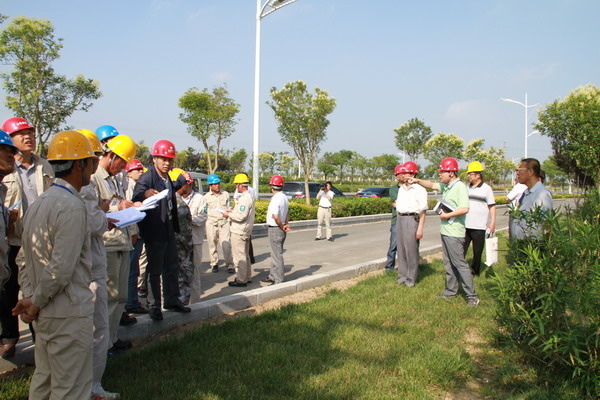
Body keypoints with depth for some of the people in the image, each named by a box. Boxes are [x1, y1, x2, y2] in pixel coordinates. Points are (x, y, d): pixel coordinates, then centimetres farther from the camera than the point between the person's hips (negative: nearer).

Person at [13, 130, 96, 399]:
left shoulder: (38, 203, 11)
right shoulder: (73, 206, -18)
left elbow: (24, 260, 15)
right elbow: (62, 267, -23)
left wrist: (30, 296, 9)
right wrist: (35, 302, -10)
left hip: (43, 314, 10)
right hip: (69, 315, -9)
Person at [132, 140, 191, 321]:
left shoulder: (167, 179, 8)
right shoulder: (146, 178, -17)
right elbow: (135, 199, -33)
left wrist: (182, 180, 21)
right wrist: (145, 193, -55)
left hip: (169, 231, 8)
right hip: (155, 233, -8)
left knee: (172, 268, 17)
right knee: (155, 271, 2)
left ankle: (172, 301, 30)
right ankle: (155, 306, 15)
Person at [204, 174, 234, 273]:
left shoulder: (226, 194, 9)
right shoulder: (206, 197, 4)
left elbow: (229, 209, 16)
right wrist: (204, 229, 6)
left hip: (224, 223, 0)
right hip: (211, 224, 0)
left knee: (226, 245, -7)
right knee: (212, 245, 5)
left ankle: (229, 265, -1)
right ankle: (214, 264, 20)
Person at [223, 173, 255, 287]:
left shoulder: (244, 198, -21)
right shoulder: (249, 197, 12)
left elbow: (241, 216, -26)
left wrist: (229, 215, -13)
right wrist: (233, 211, 14)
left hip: (239, 232, -11)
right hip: (246, 231, 11)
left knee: (239, 256, -3)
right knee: (245, 255, 19)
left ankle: (241, 280, 3)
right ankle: (247, 277, 28)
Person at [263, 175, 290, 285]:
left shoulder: (276, 199, -21)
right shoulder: (284, 197, 9)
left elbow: (275, 216, -27)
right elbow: (287, 214, 16)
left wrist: (282, 227, -14)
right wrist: (287, 224, 4)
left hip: (275, 229, -9)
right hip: (280, 228, 9)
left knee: (277, 255, -2)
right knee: (275, 254, 20)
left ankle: (278, 280, 4)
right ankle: (272, 276, 31)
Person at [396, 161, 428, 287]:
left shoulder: (419, 189, -7)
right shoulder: (401, 189, 16)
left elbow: (423, 210, -10)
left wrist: (420, 228, -15)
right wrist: (398, 223, 16)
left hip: (412, 219, -7)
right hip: (400, 220, 7)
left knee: (411, 251, -4)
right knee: (401, 250, 10)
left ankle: (411, 279, 4)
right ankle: (402, 275, 20)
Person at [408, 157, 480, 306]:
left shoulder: (460, 187, -16)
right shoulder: (445, 186, 12)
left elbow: (464, 209, -26)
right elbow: (432, 185, 27)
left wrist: (447, 215, -17)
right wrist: (418, 181, 12)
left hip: (454, 233, -9)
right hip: (445, 231, 9)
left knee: (460, 263, -8)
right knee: (449, 264, 16)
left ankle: (472, 295, -2)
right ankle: (451, 291, 26)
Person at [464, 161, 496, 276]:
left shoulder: (486, 189, -3)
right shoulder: (467, 188, 12)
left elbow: (492, 206, -4)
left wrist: (493, 223, -11)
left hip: (479, 227, -4)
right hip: (465, 226, 5)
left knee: (477, 251, 6)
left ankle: (475, 272, 19)